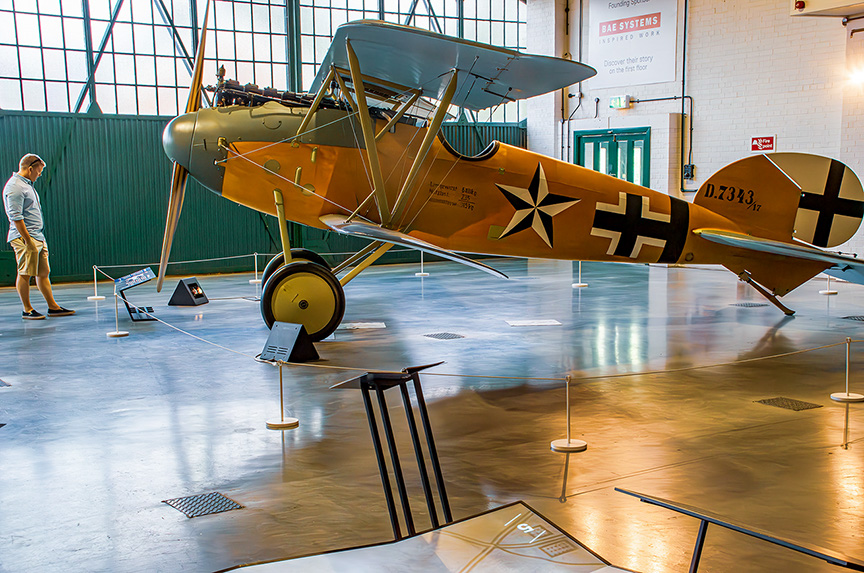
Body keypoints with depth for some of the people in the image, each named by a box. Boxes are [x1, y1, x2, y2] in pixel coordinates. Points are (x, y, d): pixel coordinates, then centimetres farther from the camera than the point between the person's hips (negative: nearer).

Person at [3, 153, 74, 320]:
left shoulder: (27, 184, 19)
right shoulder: (14, 187, -13)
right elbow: (16, 217, -19)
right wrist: (28, 240, -21)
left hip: (38, 236, 10)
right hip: (24, 238, -10)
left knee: (43, 273, 10)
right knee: (25, 274, -3)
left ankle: (53, 307, 14)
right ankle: (27, 310, 3)